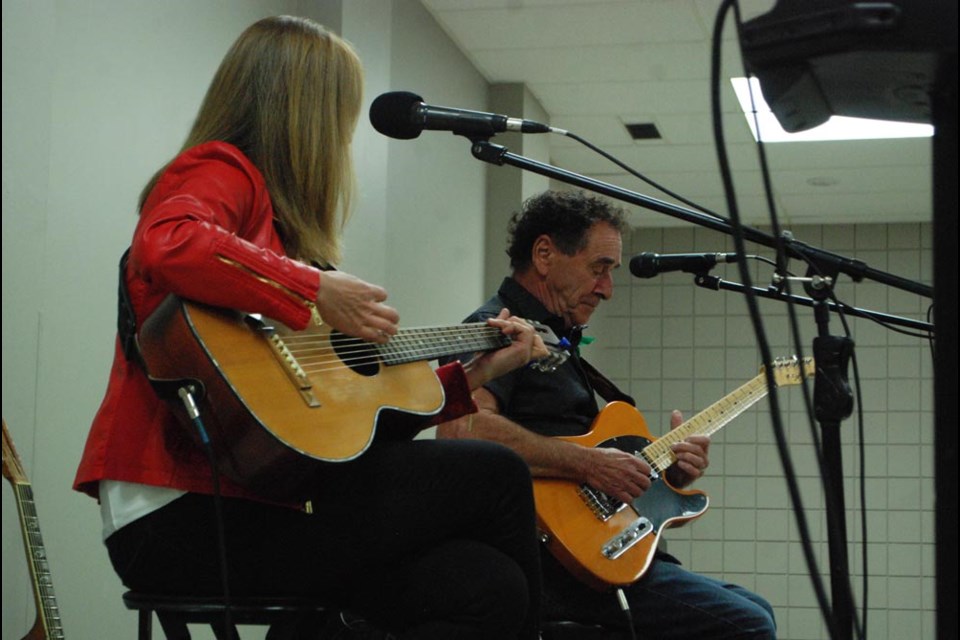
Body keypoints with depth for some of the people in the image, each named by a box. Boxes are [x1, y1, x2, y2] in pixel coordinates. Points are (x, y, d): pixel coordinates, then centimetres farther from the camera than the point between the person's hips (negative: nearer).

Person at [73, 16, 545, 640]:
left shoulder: (281, 216, 23)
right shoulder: (221, 169, -2)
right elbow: (168, 245, -28)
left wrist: (474, 372, 21)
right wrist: (318, 291, -22)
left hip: (246, 494, 8)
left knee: (484, 587, -10)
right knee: (496, 474, -5)